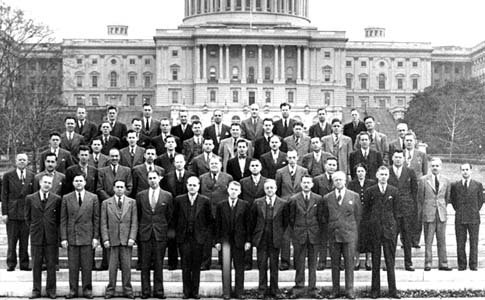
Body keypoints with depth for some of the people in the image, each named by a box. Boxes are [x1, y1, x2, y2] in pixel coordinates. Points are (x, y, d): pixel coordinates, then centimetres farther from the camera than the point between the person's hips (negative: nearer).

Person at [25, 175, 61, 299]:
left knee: (51, 265, 4)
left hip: (51, 237, 0)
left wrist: (53, 229, 3)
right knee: (36, 265, 5)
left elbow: (59, 218, 9)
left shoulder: (56, 199, 1)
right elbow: (27, 217, 11)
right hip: (36, 237, 1)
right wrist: (33, 229, 5)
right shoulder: (30, 198, 3)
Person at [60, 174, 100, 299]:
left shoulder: (93, 197, 4)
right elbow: (63, 219, 5)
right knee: (73, 266, 3)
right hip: (71, 236, 1)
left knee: (87, 266, 2)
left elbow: (96, 219, 4)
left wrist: (96, 237, -1)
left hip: (87, 237, 0)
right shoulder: (66, 198, 6)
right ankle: (73, 290, 13)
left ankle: (87, 290, 12)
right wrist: (63, 238, -1)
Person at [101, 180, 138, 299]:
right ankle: (110, 290, 10)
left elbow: (134, 222, 4)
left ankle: (127, 290, 9)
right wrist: (105, 239, -4)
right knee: (112, 267, 1)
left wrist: (132, 238, -5)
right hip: (112, 239, 0)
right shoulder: (106, 203, 8)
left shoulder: (132, 202, 8)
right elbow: (103, 223, 5)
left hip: (126, 240, 0)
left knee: (126, 266, 1)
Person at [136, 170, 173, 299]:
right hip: (145, 233, 1)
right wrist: (141, 227, 11)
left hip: (160, 234, -1)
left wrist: (164, 228, 9)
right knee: (145, 264, 2)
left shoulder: (167, 196, 3)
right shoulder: (141, 195, 6)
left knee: (159, 264, 2)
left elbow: (169, 215, 10)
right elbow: (138, 214, 14)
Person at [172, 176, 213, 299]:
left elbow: (210, 220, 8)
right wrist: (177, 232, 6)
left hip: (198, 237, 0)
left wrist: (205, 234, 1)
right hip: (184, 238, 1)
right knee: (185, 266, 1)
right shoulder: (179, 200, 4)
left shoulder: (205, 201, 1)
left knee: (196, 266, 3)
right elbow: (174, 219, 12)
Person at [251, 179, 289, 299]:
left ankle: (274, 290, 15)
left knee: (274, 265, 6)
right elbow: (252, 220, 9)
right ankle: (262, 290, 11)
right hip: (261, 239, 1)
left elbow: (286, 222, 6)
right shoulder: (257, 203, 3)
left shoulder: (283, 204, 0)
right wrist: (254, 235, 7)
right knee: (262, 265, 4)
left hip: (275, 239, -1)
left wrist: (282, 234, 3)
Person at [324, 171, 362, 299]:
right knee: (335, 263, 4)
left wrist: (352, 228, 7)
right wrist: (332, 227, 10)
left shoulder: (354, 196, 3)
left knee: (349, 262, 1)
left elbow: (358, 214, 8)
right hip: (333, 234, 1)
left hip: (349, 234, -1)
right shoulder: (327, 198, 6)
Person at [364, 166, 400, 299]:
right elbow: (366, 210, 8)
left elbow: (395, 210, 9)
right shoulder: (370, 191, 3)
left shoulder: (394, 191, 5)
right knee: (375, 261, 4)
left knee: (390, 261, 2)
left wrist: (391, 223, 7)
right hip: (375, 228, 0)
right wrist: (373, 222, 5)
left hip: (389, 228, 0)